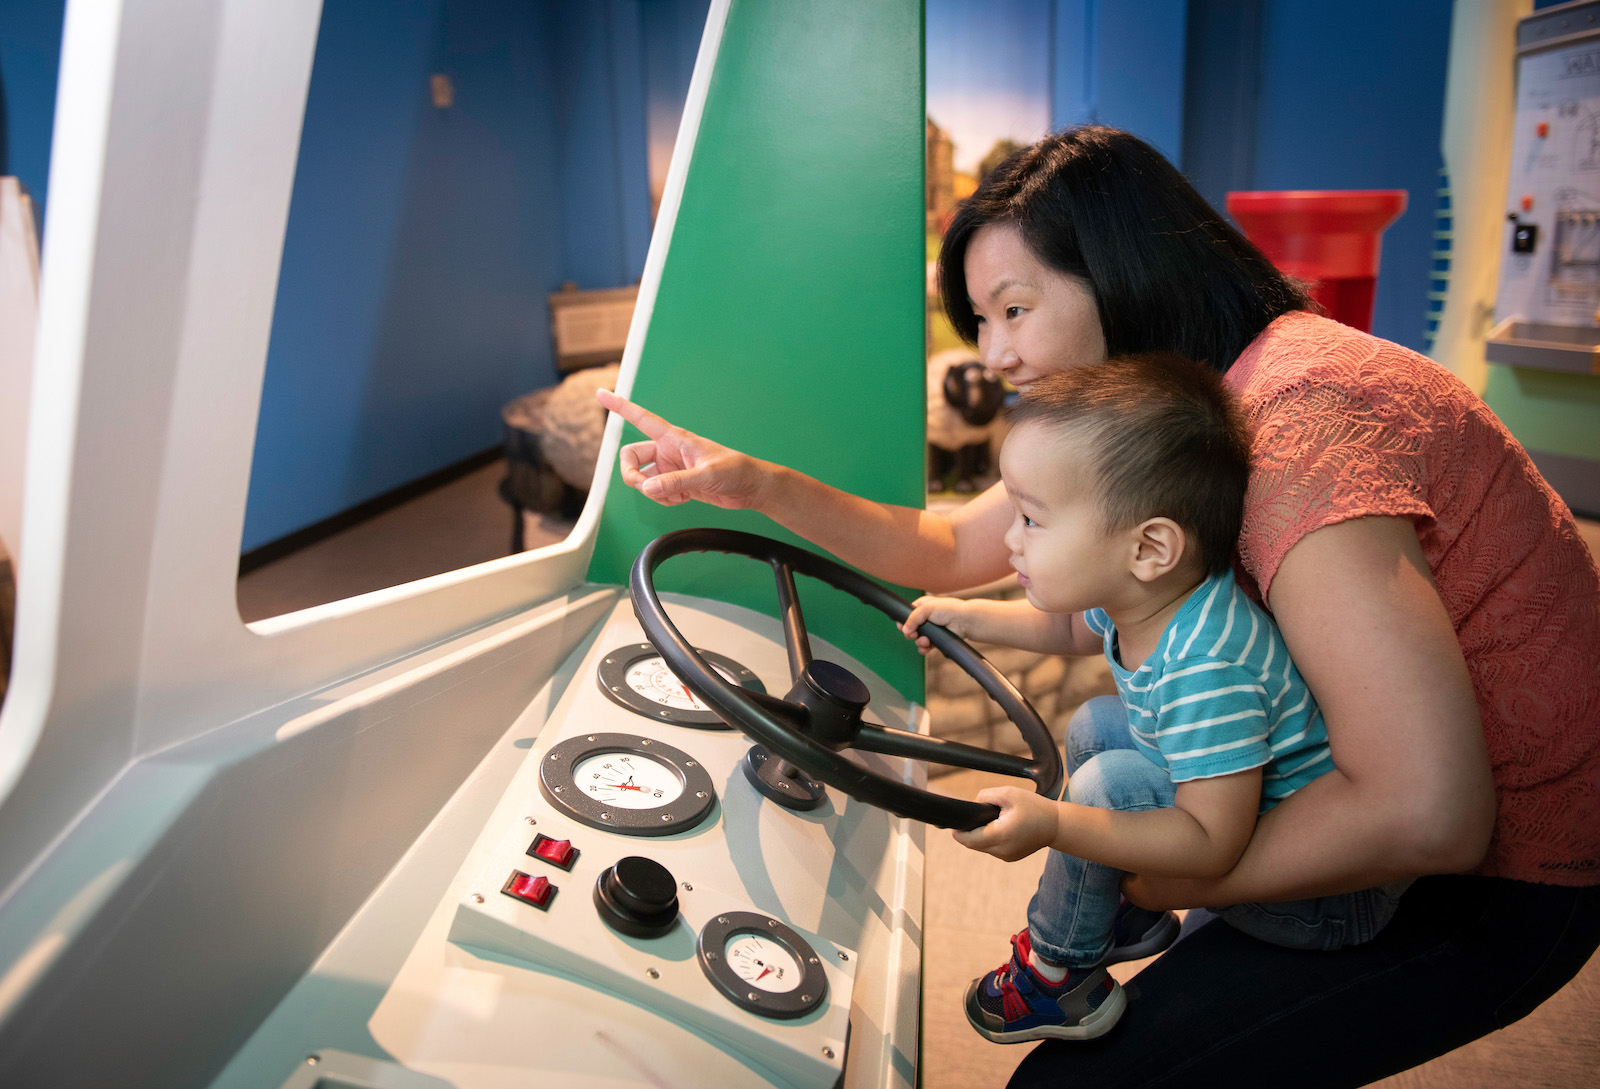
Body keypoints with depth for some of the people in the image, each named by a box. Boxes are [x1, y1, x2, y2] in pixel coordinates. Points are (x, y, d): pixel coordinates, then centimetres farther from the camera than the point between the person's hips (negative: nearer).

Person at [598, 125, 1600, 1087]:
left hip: (1502, 874, -8)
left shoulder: (1292, 418, -30)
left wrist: (1168, 880, -21)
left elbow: (1427, 815, -34)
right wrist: (755, 483, -5)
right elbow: (951, 547, 6)